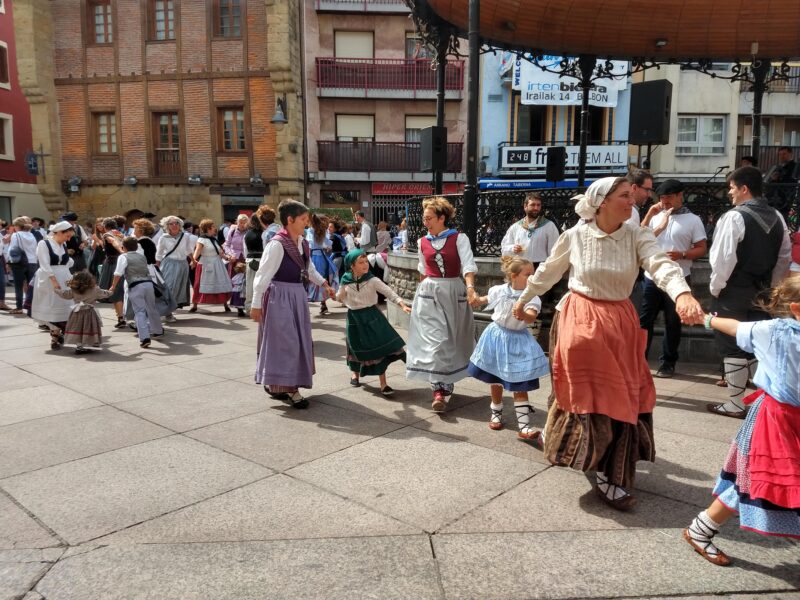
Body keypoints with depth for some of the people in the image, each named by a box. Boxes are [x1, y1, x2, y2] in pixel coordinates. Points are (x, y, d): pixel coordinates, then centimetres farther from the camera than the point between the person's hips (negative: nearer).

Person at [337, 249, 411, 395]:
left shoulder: (372, 280, -11)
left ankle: (383, 384, 5)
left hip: (372, 316, -2)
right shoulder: (346, 282, -4)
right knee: (356, 348, 17)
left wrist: (403, 305, -28)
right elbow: (340, 298, 10)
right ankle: (355, 373, 46)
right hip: (355, 318, 2)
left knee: (379, 348, -4)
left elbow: (389, 292, -16)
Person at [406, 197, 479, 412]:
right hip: (429, 294, 1)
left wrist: (470, 288, -32)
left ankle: (446, 384, 26)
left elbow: (468, 265, -17)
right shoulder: (423, 242, 6)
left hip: (454, 293, -1)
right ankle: (439, 391, -13)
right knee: (434, 340, -9)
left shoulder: (459, 238, -6)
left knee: (452, 340, 9)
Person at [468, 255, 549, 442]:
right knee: (495, 381, 14)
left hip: (518, 340, -1)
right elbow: (487, 299, 14)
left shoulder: (532, 297, -15)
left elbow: (531, 317, -34)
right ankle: (496, 413, 36)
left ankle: (524, 426, -4)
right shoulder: (499, 290, -9)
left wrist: (522, 313, -53)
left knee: (519, 384, -4)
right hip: (498, 336, 2)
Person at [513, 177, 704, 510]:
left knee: (622, 396, 11)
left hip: (620, 321, 3)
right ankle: (608, 479, 15)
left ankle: (610, 474, 33)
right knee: (592, 394, 1)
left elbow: (662, 264, -25)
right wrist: (523, 299, 18)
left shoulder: (637, 236, -6)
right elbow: (548, 272, 7)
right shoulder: (574, 237, -8)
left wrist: (682, 294, -45)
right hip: (582, 320, -3)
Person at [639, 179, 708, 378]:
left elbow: (702, 249, -2)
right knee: (645, 319, 4)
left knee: (672, 322, 7)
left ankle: (667, 363, 17)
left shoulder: (693, 220, 0)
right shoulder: (655, 216, 9)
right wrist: (649, 215, -3)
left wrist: (682, 255, -20)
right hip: (652, 277, 3)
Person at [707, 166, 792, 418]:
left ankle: (735, 404, 10)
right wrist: (771, 286, 17)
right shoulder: (777, 218, 7)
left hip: (732, 294, -6)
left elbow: (723, 259, -20)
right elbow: (785, 258, 11)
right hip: (761, 294, 7)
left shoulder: (734, 217, -16)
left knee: (733, 348, 2)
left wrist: (715, 288, -8)